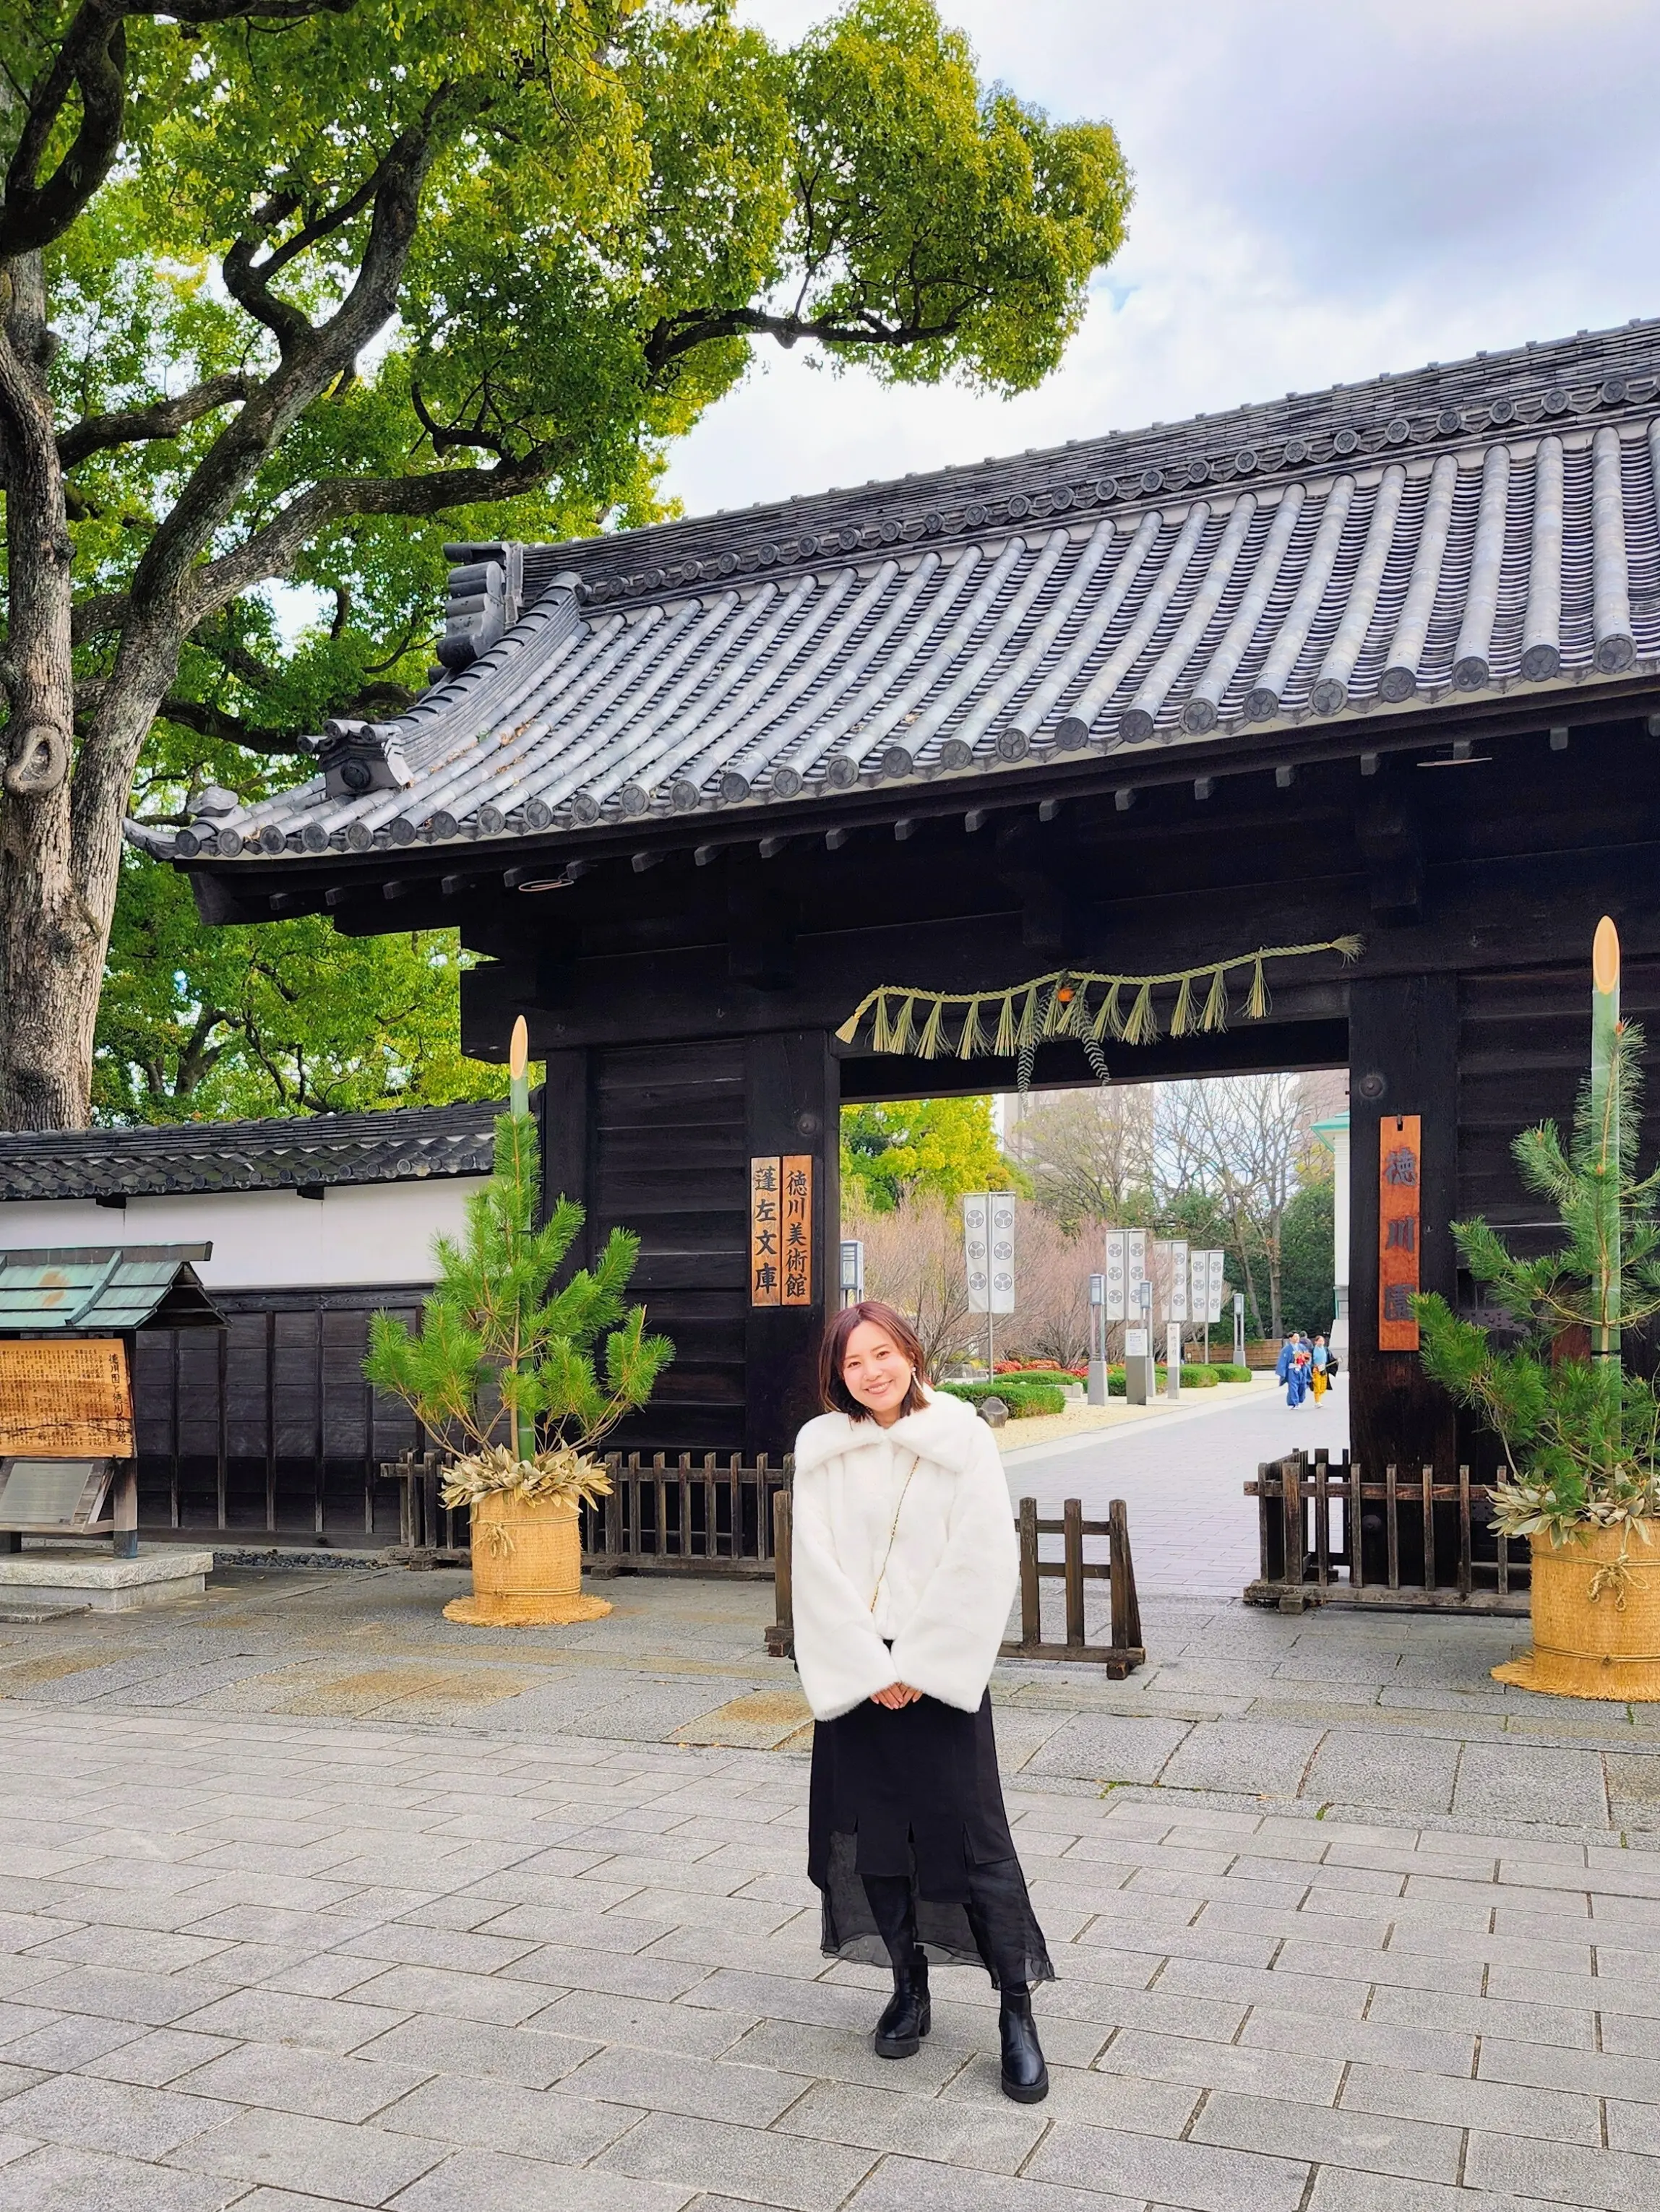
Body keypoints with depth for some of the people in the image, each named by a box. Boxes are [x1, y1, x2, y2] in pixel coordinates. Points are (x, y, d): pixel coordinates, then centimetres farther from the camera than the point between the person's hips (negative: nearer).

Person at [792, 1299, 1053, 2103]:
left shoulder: (962, 1439, -7)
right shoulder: (821, 1448, 0)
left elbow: (983, 1563, -10)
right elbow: (817, 1568, -2)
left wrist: (916, 1666, -12)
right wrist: (870, 1669, -9)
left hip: (941, 1670, -3)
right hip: (854, 1672, 3)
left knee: (972, 1836, -3)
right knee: (874, 1833, 10)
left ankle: (1017, 2010, 9)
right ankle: (909, 1989, 27)